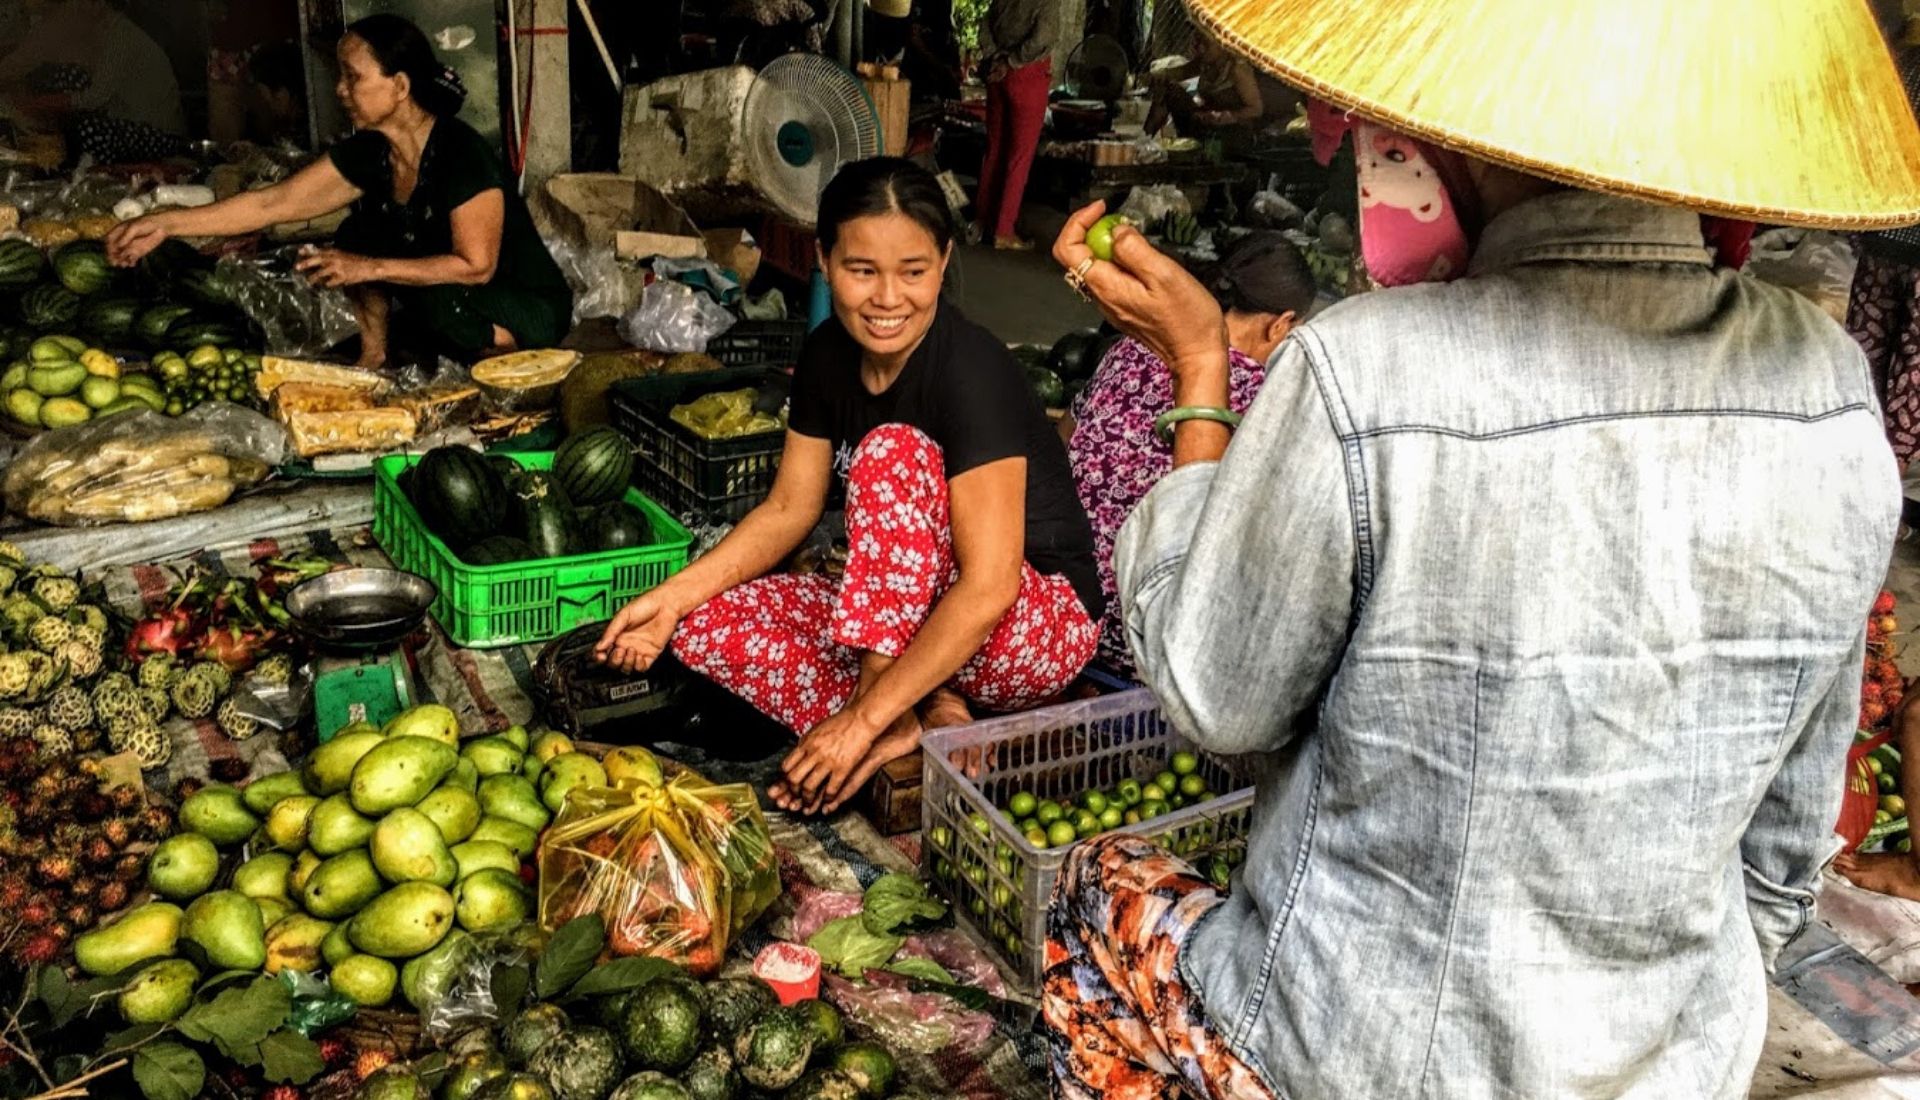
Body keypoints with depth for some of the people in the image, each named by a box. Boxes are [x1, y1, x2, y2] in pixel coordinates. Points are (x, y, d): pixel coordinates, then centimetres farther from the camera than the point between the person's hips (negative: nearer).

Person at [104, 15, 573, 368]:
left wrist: (370, 269, -26)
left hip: (532, 311, -7)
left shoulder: (461, 153, -26)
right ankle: (374, 360, 3)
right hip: (462, 300, 7)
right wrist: (166, 223, -8)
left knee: (438, 300, -35)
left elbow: (475, 265, -27)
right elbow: (274, 203, -3)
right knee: (357, 235, -4)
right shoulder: (368, 153, -3)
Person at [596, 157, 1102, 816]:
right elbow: (790, 509, 5)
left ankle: (889, 718, -22)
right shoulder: (829, 355, -3)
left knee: (892, 451, -30)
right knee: (704, 625, -9)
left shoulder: (971, 372, -25)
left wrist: (864, 718, -31)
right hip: (902, 613, 7)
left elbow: (989, 590, -30)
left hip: (1038, 623, -7)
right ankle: (924, 718, -13)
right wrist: (672, 598, -8)